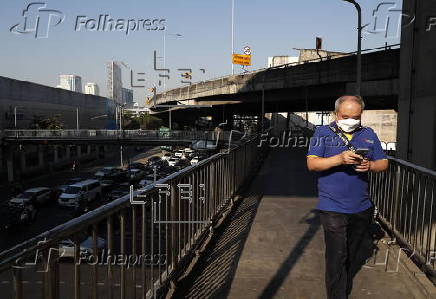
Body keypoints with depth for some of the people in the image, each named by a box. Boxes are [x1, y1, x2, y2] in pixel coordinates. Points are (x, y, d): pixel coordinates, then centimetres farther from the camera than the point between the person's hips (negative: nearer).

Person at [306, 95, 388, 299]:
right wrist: (339, 159, -25)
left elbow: (383, 163, 10)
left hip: (362, 207, 5)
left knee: (358, 254, 20)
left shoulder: (369, 134, 9)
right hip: (333, 208, -5)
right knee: (336, 257, -1)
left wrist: (370, 165, -13)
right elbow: (312, 164, -11)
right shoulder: (323, 133, -3)